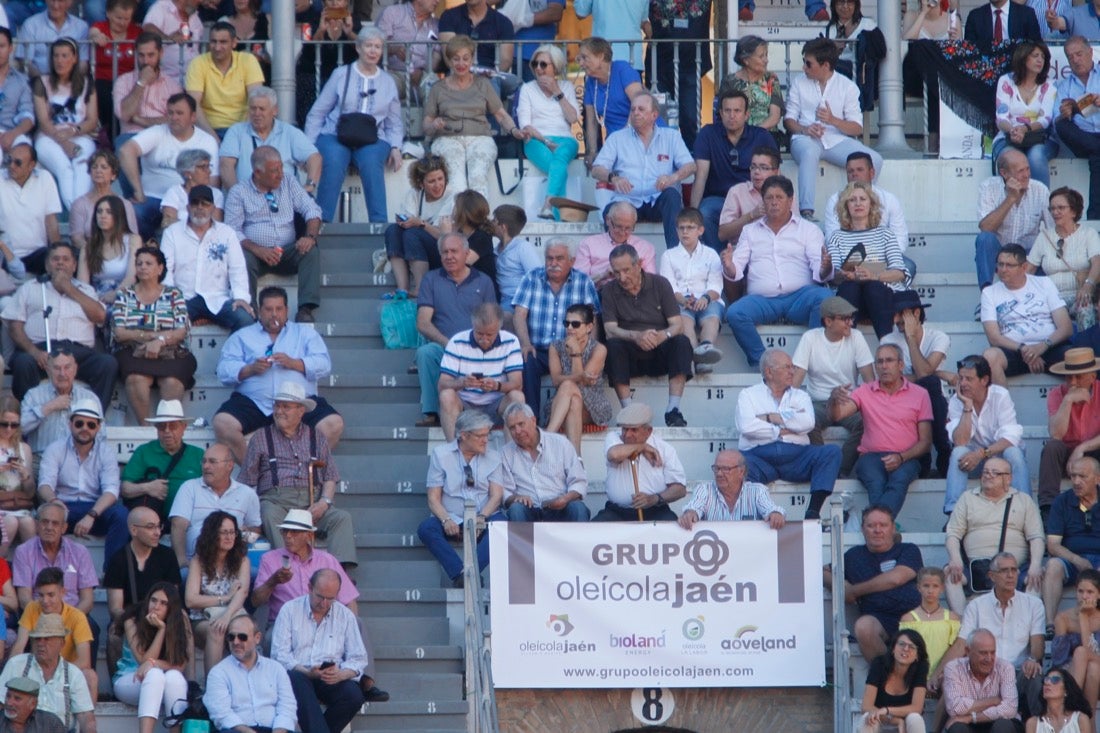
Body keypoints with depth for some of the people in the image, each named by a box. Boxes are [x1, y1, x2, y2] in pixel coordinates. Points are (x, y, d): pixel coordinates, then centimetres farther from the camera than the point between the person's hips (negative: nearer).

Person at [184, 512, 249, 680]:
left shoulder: (242, 560, 7)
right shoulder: (199, 561, 5)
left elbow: (242, 592, -11)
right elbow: (190, 600, -5)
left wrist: (227, 615, -30)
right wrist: (225, 598, -8)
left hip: (234, 617, 1)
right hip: (203, 621, 0)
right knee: (215, 630, -36)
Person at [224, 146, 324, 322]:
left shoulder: (289, 184, 15)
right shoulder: (238, 192, 4)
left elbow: (312, 210, 9)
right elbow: (233, 230, -6)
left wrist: (310, 236, -13)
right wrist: (258, 250, -22)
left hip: (288, 252, 3)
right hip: (257, 254, -3)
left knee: (311, 250, -26)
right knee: (244, 258, -35)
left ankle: (306, 309, -33)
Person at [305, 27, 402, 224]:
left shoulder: (388, 82, 18)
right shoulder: (341, 75, 10)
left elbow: (395, 123, 22)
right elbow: (317, 113, 9)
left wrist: (395, 147, 2)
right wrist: (308, 144, -4)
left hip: (372, 139, 1)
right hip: (336, 135, -1)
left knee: (370, 161, -34)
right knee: (333, 161, -35)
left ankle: (380, 224, -35)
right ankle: (322, 221, -34)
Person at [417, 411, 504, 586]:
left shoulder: (492, 457, 11)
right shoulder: (440, 454, 5)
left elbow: (496, 495, 1)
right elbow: (433, 498, 0)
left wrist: (482, 517, -19)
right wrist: (446, 520, -19)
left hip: (483, 520, 1)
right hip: (452, 521, -1)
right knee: (426, 528, -31)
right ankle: (459, 574, -45)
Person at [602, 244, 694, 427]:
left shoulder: (659, 284, 2)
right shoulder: (609, 291, 3)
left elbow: (677, 325, -5)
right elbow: (610, 330, -10)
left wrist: (663, 336, -30)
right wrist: (636, 336, -31)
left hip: (660, 354, 1)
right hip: (630, 357, 0)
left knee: (681, 342, -29)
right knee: (613, 345, -31)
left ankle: (673, 410, -34)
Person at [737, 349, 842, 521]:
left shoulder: (800, 396, 24)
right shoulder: (748, 395, 17)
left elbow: (807, 423, 1)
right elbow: (746, 426, -4)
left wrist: (770, 418, 0)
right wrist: (780, 431, 0)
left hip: (795, 459, 3)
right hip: (760, 457, -3)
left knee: (832, 452, -23)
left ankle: (813, 511, -33)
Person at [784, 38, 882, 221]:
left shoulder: (848, 86, 8)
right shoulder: (799, 82, 12)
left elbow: (857, 128, 3)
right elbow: (788, 120, 9)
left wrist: (833, 120, -16)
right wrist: (804, 129, -14)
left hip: (837, 140, 1)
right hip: (806, 139, -1)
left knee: (874, 160, -23)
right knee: (809, 153, -40)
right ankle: (806, 212, -49)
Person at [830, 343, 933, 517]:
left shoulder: (919, 394, 11)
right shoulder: (865, 391, 15)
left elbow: (925, 441, 8)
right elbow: (835, 415, 3)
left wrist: (901, 457, -11)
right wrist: (835, 398, -22)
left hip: (905, 458, -1)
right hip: (871, 456, 1)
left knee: (899, 480, -37)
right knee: (876, 483, -35)